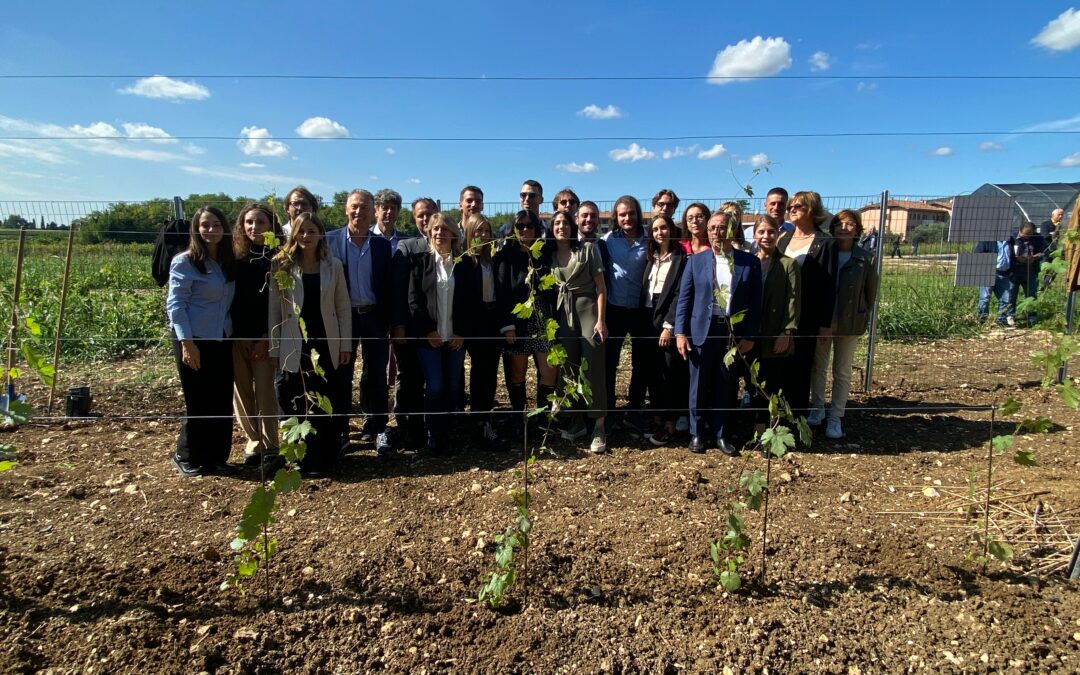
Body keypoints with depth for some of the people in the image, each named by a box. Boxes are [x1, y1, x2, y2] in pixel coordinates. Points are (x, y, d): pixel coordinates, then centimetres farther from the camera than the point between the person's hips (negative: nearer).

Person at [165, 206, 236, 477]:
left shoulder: (227, 261, 10)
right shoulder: (185, 262, -8)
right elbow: (175, 305, -11)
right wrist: (187, 342, -18)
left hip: (222, 340, 6)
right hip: (194, 341, -6)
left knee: (223, 402, 7)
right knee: (199, 403, 2)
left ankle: (216, 457, 20)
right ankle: (187, 458, 20)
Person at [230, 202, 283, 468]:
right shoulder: (235, 256, 5)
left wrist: (268, 336, -8)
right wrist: (228, 331, 0)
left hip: (265, 336, -3)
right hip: (237, 335, 3)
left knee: (265, 391, -4)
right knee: (242, 391, 6)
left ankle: (269, 446, 7)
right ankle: (254, 442, 18)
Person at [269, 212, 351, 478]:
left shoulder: (333, 266, 4)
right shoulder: (282, 266, 1)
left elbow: (343, 307, 4)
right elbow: (274, 309, 1)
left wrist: (345, 344, 1)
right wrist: (274, 348, -2)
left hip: (326, 345, 1)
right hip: (294, 347, -1)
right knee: (296, 405, 4)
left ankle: (323, 459, 16)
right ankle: (301, 458, 18)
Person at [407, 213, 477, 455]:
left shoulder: (465, 263, 7)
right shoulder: (421, 262, 4)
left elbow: (471, 301, 5)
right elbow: (413, 299, -1)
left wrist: (463, 333, -4)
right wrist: (427, 331, -9)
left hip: (456, 337, 2)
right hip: (429, 336, -1)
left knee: (452, 388, 4)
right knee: (434, 387, -6)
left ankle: (446, 434, 17)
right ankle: (434, 436, 8)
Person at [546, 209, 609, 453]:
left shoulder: (588, 249, -2)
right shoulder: (549, 255, 10)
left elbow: (601, 287, -4)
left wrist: (601, 320, -11)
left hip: (587, 309, -4)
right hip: (563, 315, 4)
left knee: (593, 368, -6)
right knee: (569, 368, 7)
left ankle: (599, 427, 0)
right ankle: (577, 421, 18)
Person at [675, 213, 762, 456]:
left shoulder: (750, 262, 2)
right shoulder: (696, 261, 3)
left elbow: (755, 302, 1)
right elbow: (684, 298, 2)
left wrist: (750, 336, -4)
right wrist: (680, 332, -5)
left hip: (734, 333, 0)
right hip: (702, 331, 0)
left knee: (726, 387, 8)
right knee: (699, 386, 8)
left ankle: (720, 434, 22)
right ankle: (698, 433, 22)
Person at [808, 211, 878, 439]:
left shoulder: (866, 259, -6)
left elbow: (871, 292, 3)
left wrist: (861, 316, 5)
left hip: (849, 323, -1)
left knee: (842, 372, 8)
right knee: (818, 367, 13)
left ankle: (836, 417, 16)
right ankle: (817, 408, 29)